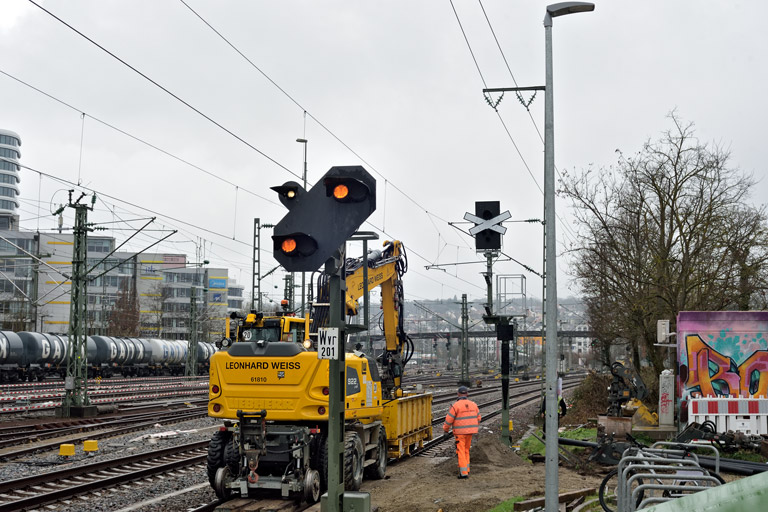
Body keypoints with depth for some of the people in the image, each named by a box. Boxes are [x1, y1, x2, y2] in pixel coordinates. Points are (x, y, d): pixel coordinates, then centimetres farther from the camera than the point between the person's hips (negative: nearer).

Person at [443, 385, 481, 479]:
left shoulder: (456, 406, -14)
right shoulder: (473, 404, 4)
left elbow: (449, 419, -11)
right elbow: (478, 418, 12)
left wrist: (445, 429, 6)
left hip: (460, 432, -6)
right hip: (470, 432, 6)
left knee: (461, 452, -3)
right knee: (466, 450, 20)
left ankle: (464, 472, -9)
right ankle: (466, 469, 23)